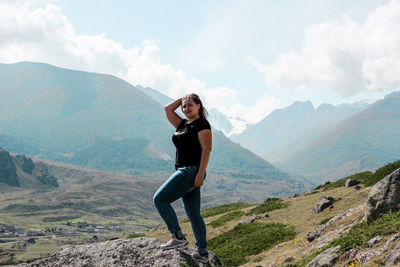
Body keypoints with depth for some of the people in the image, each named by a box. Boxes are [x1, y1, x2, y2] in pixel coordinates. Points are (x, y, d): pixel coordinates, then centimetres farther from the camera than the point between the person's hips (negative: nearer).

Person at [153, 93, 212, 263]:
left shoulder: (202, 124, -7)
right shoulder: (183, 124, 17)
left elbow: (206, 149, -14)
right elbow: (168, 109, 22)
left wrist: (201, 173, -20)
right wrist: (183, 99, 17)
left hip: (192, 171, -9)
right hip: (185, 172, 9)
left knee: (160, 199, -10)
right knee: (193, 213, 9)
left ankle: (178, 237, -9)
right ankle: (202, 252, 13)